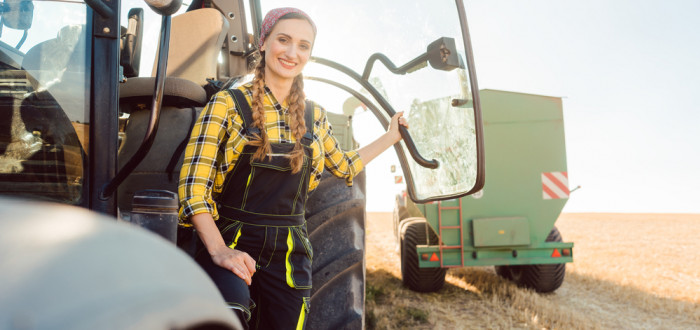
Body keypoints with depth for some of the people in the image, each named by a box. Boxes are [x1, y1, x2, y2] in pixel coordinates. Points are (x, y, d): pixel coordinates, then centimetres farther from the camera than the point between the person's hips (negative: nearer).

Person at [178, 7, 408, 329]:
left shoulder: (314, 116, 11)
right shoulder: (228, 104, -3)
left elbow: (344, 166, 29)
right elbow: (193, 184, -10)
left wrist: (391, 136, 30)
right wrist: (219, 251, -21)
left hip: (289, 255, 5)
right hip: (232, 244, -4)